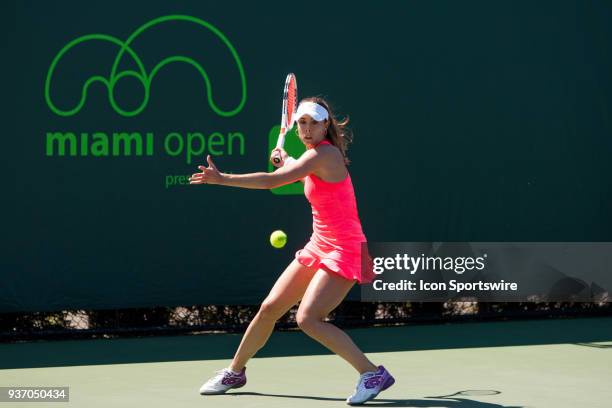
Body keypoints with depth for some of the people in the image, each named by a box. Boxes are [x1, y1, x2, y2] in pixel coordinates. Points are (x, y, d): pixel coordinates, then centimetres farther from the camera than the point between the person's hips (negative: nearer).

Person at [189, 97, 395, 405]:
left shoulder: (324, 154, -19)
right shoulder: (317, 154, 8)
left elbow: (271, 181, -26)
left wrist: (221, 179, -24)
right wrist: (287, 162, 20)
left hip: (343, 252, -9)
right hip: (319, 247, 9)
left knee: (308, 319, -22)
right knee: (270, 308, 10)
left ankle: (373, 374, -15)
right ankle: (235, 372, 29)